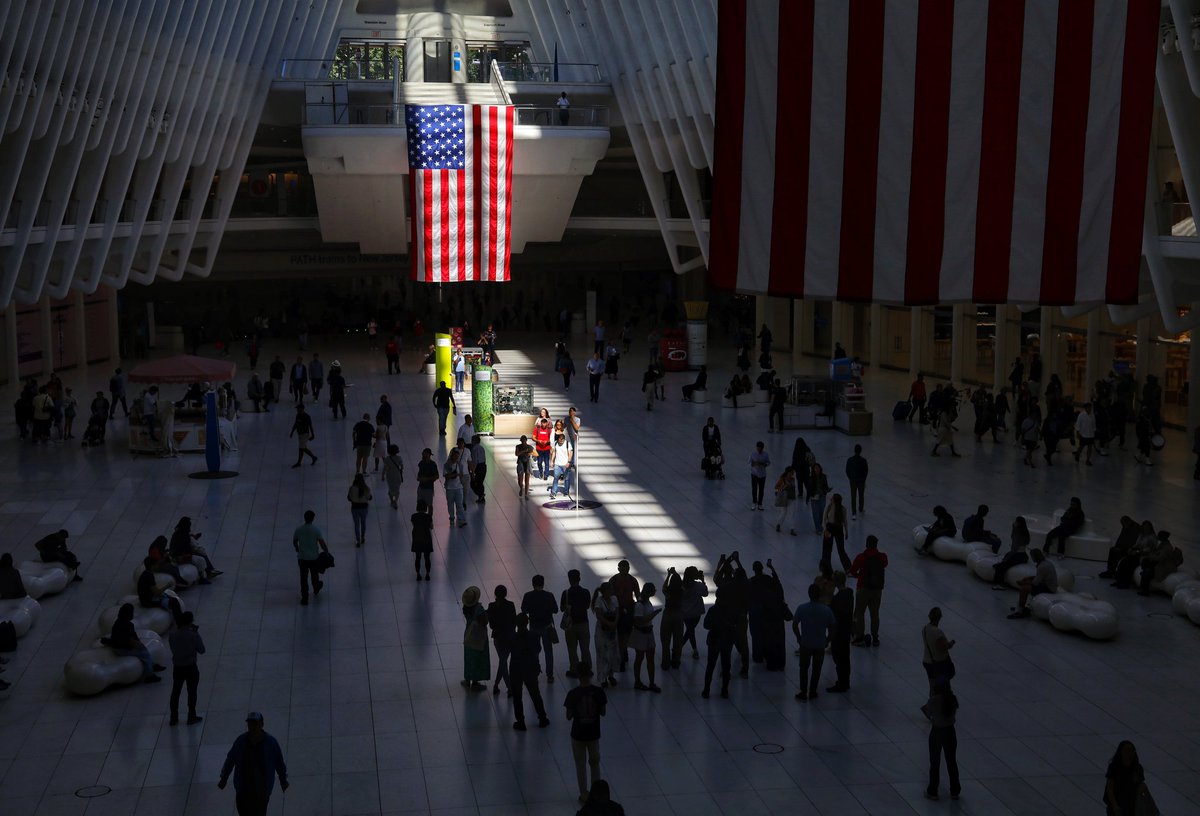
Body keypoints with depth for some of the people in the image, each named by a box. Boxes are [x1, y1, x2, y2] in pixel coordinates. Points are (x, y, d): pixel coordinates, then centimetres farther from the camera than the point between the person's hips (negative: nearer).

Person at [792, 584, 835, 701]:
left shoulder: (802, 608, -14)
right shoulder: (827, 610, -12)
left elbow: (794, 625, -9)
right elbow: (832, 627, -5)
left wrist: (799, 637, 6)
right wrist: (827, 639, 12)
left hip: (805, 644, 0)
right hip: (820, 644, 0)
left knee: (804, 668, 16)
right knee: (816, 669, 15)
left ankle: (803, 692, 18)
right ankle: (812, 692, 22)